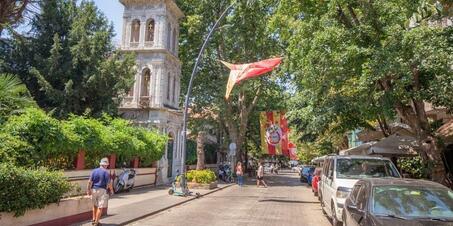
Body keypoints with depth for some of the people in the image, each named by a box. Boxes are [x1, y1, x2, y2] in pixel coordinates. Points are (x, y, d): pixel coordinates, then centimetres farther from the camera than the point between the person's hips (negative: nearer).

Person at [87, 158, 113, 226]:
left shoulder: (94, 171, 4)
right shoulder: (106, 172, -10)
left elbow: (90, 182, 0)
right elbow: (109, 183, -12)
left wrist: (88, 190, 8)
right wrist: (111, 190, 2)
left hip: (94, 190, 5)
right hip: (102, 190, -5)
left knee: (95, 205, 21)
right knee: (100, 207, 2)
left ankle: (94, 219, 28)